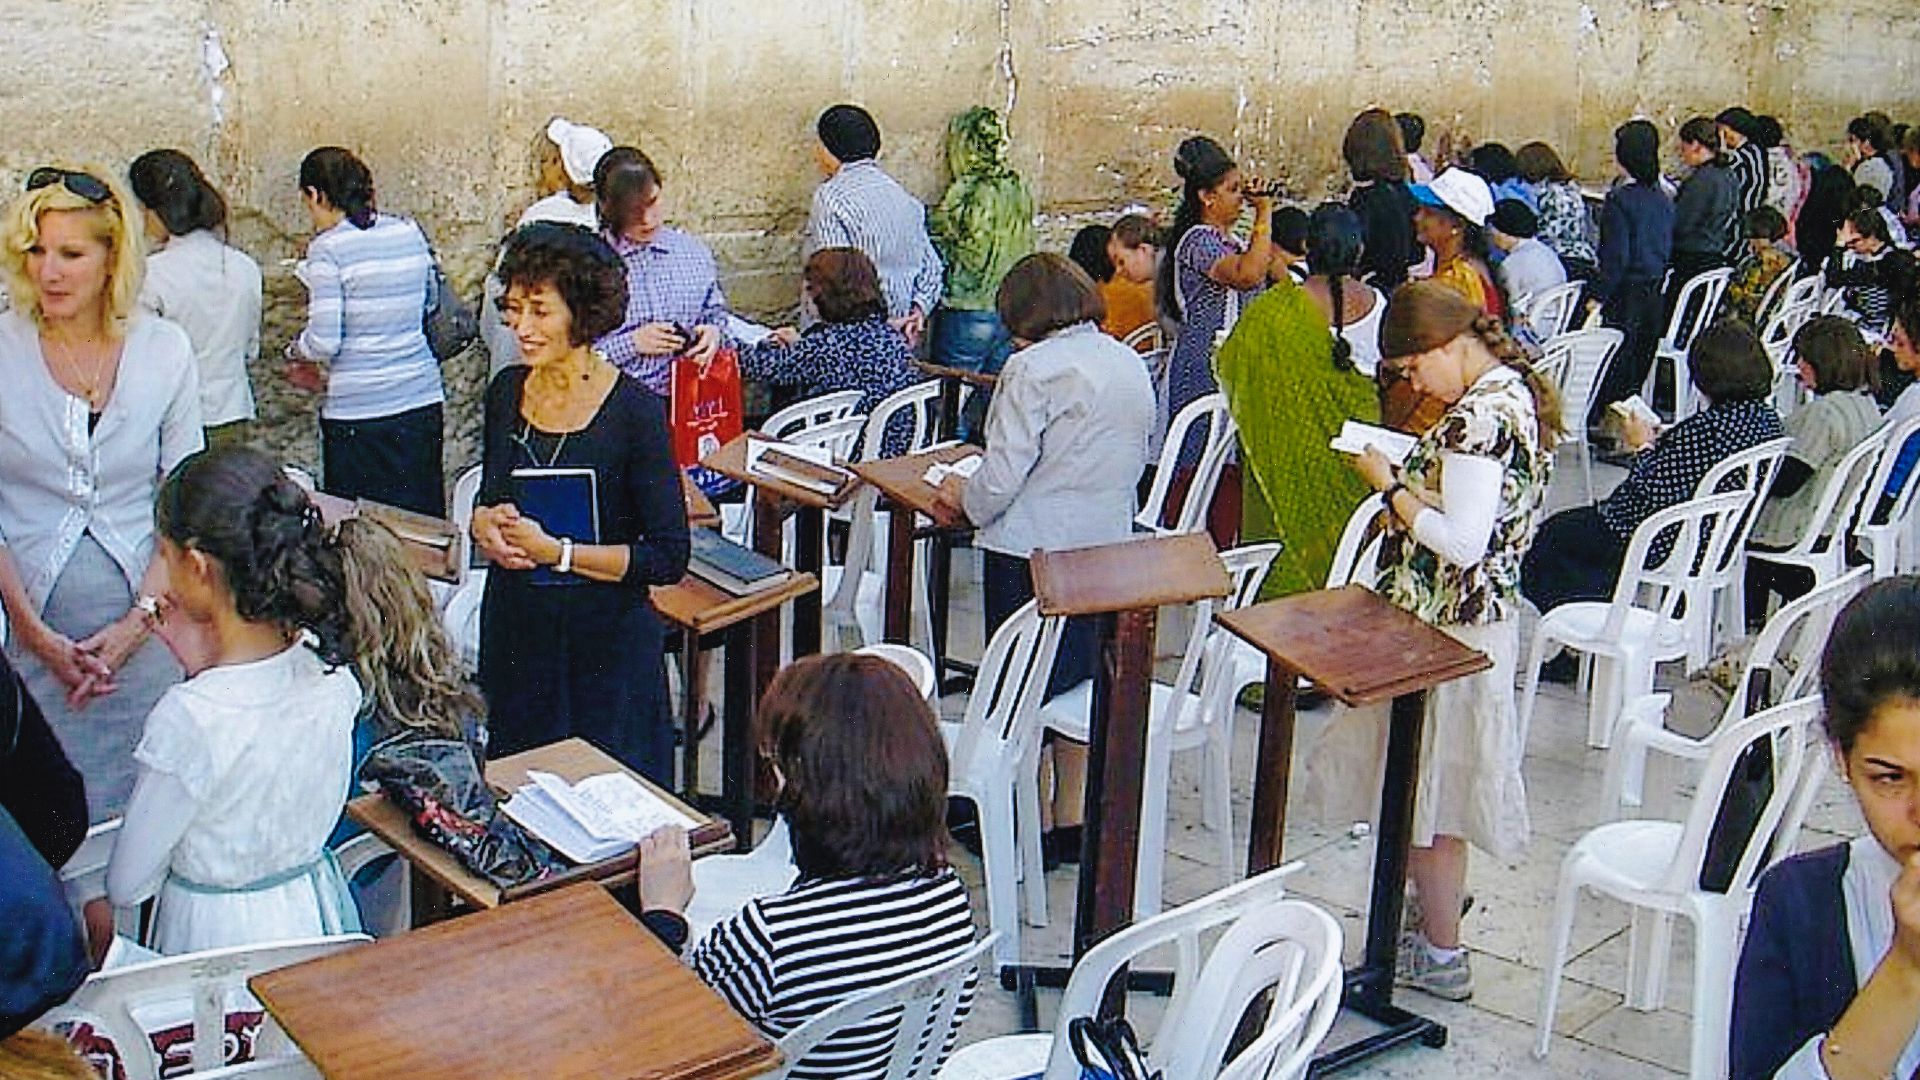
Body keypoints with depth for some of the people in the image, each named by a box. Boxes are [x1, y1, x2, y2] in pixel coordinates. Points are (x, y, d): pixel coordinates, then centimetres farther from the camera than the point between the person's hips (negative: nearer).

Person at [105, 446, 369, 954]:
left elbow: (125, 888, -12)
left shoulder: (191, 717, -27)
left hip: (216, 933, -6)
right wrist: (205, 672, 5)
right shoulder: (330, 669, -10)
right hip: (319, 912, 6)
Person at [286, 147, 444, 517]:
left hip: (359, 408, -5)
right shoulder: (410, 234, 5)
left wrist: (296, 351, 9)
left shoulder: (327, 250, -10)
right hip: (422, 399, 5)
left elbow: (324, 341, -14)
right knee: (422, 516, 10)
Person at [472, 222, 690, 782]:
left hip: (606, 643, -5)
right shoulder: (506, 392, 1)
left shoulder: (635, 411, -16)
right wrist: (485, 524, -5)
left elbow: (669, 558, -16)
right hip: (513, 631, 6)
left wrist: (556, 551, -20)